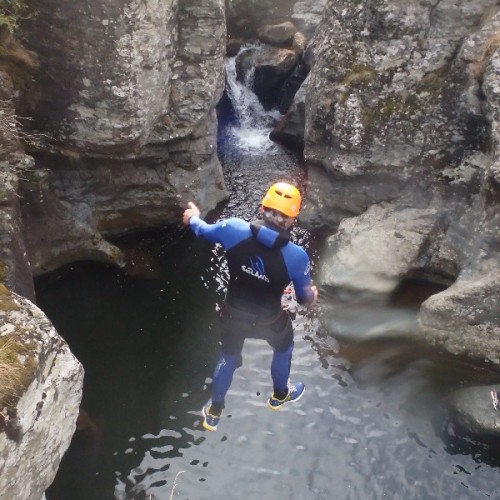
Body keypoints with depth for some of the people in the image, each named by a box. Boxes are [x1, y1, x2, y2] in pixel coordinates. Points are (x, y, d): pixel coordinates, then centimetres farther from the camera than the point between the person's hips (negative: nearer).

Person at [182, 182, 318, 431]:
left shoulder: (234, 229, -23)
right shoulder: (296, 256, -26)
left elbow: (204, 231, 0)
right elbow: (305, 297, -9)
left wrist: (193, 218, 25)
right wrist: (312, 295, 18)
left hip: (233, 315, 2)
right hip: (269, 321, -2)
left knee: (228, 357, 30)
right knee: (284, 348, 33)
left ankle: (214, 412, 51)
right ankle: (280, 395, 60)